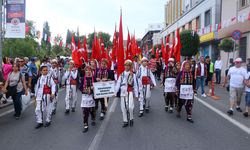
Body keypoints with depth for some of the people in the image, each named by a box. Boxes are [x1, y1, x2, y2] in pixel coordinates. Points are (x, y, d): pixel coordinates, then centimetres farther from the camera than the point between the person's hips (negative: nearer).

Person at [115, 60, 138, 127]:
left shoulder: (133, 75, 2)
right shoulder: (122, 74, 9)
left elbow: (135, 85, 2)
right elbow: (118, 84, 7)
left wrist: (136, 94, 1)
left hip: (130, 92, -3)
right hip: (123, 92, 3)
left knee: (130, 107, -14)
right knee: (123, 107, 5)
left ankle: (131, 119, 12)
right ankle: (125, 121, 19)